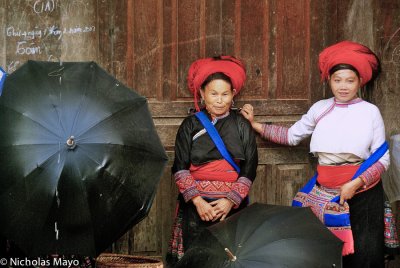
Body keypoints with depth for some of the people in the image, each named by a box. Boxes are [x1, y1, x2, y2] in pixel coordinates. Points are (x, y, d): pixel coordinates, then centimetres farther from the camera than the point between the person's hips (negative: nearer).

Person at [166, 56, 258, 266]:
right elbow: (180, 168, -1)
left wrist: (230, 200, -9)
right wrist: (197, 200, -12)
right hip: (195, 205, 0)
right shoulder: (191, 125, 5)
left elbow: (249, 171, 3)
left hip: (232, 205, 0)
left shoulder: (242, 126, 6)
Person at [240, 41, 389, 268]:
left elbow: (382, 159, -3)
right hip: (326, 192, 3)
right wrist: (255, 124, 13)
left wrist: (357, 183, -16)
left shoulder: (370, 111, -3)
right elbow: (291, 136, 16)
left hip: (363, 191, -2)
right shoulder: (320, 108, 6)